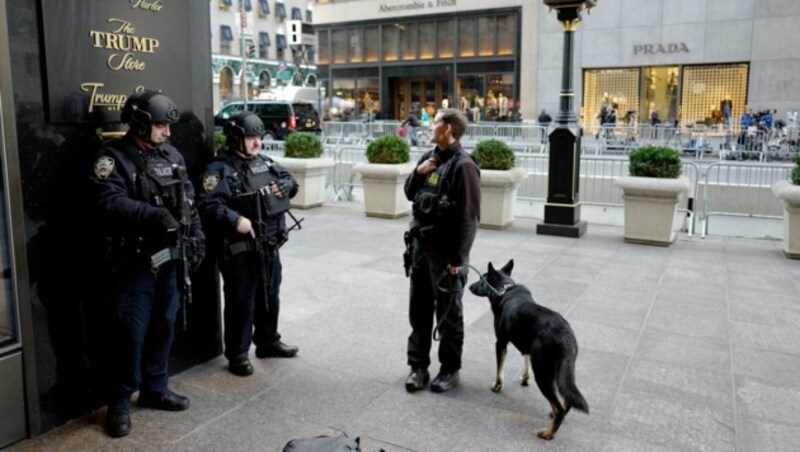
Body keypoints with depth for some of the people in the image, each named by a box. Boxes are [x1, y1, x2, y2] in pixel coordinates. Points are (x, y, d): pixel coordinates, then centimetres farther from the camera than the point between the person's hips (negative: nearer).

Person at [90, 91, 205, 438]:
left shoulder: (172, 155, 10)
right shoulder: (114, 159, -10)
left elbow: (189, 199, 13)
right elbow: (111, 205, -24)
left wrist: (196, 235, 4)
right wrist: (155, 215, -34)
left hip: (170, 258, 6)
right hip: (134, 263, -6)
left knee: (164, 326, 15)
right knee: (131, 332, 0)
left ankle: (155, 389, 31)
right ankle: (119, 401, 16)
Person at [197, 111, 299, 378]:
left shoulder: (266, 163, 11)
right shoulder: (221, 169, -13)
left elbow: (290, 181, 20)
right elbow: (208, 204, -23)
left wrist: (285, 186, -2)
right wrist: (235, 219, -34)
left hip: (270, 247, 8)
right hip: (240, 250, -7)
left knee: (270, 298, 19)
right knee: (241, 302, 2)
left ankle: (268, 343, 37)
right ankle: (237, 355, 16)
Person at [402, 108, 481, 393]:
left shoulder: (462, 165, -16)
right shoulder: (430, 157, 9)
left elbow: (468, 217, -18)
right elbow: (410, 194, 17)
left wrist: (457, 258, -18)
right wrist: (417, 173, -4)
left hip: (445, 251, -8)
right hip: (420, 245, 8)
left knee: (448, 313, 6)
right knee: (419, 309, 13)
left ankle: (450, 369, 21)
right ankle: (418, 366, 25)